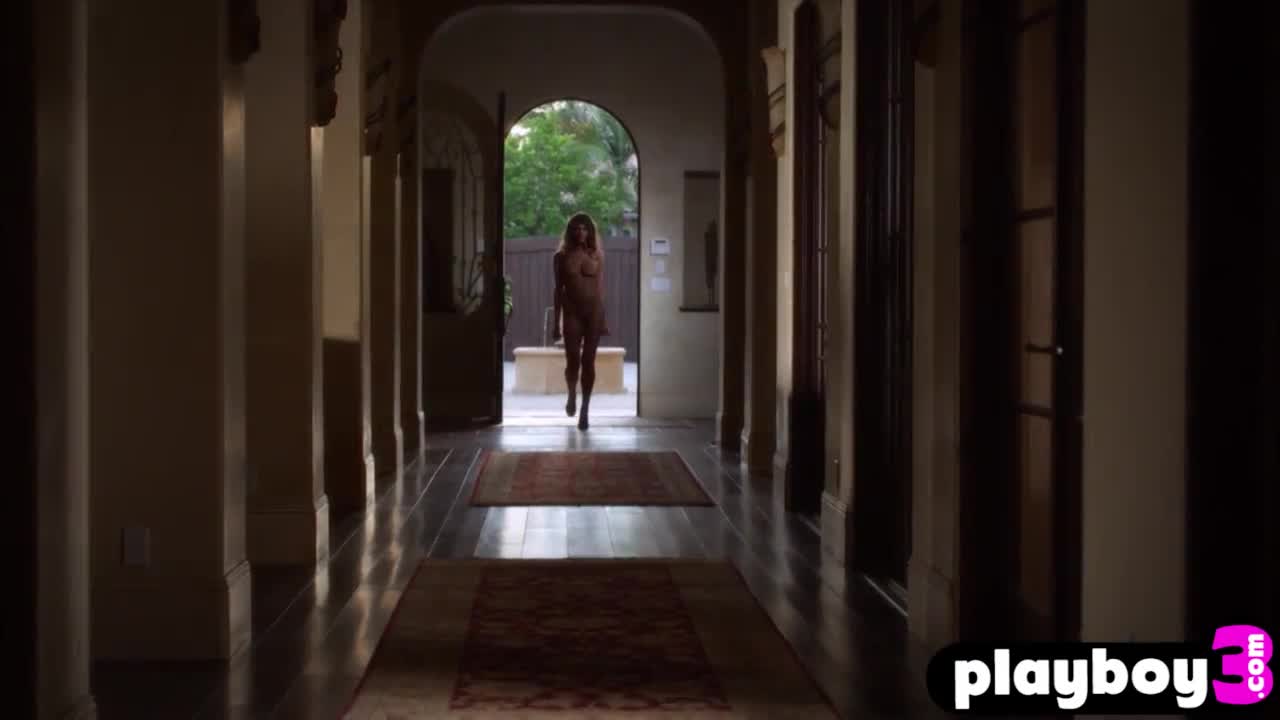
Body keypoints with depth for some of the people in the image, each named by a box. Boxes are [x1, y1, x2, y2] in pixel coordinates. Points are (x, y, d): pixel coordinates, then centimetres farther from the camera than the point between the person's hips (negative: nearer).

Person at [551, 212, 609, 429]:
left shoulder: (596, 255, 5)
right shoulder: (561, 257, 3)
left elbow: (600, 288, 6)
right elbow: (558, 290, 5)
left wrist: (603, 319, 1)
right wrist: (556, 321, 2)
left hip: (593, 312, 0)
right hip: (571, 312, 0)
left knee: (588, 361, -1)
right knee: (573, 359, -9)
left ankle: (585, 409, 6)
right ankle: (572, 396, 22)